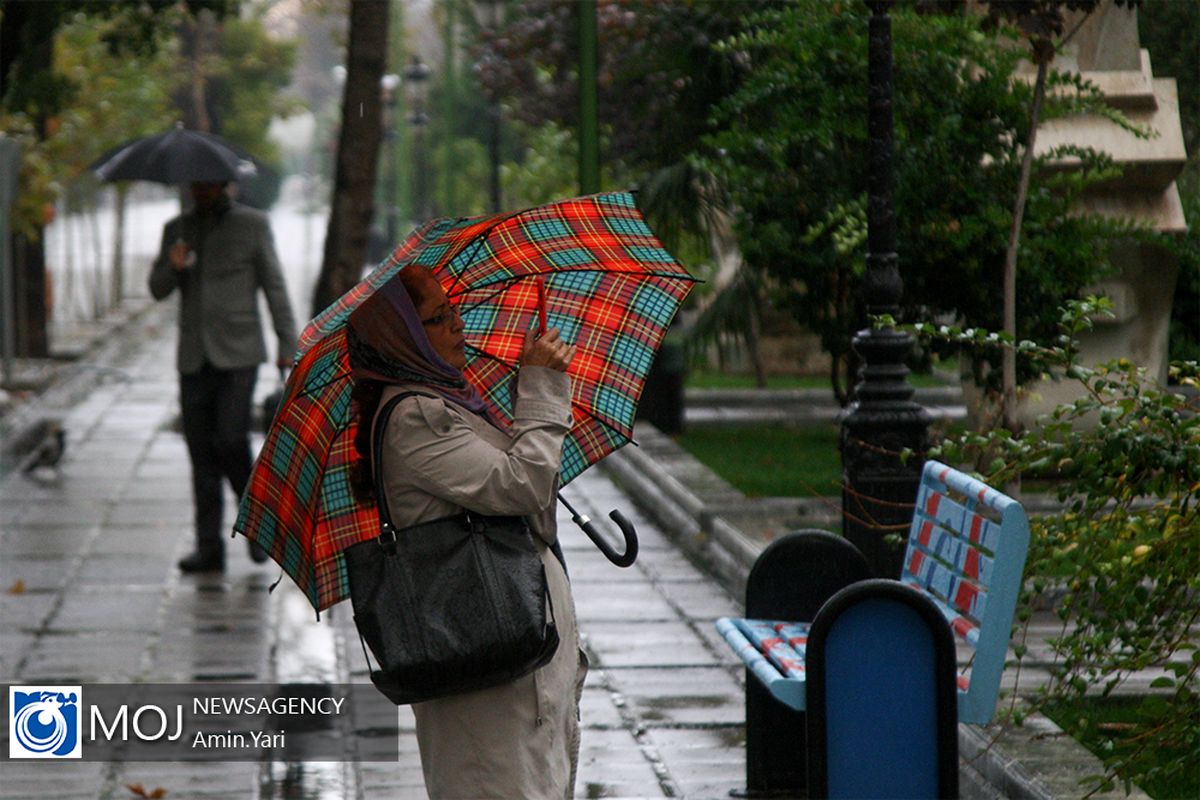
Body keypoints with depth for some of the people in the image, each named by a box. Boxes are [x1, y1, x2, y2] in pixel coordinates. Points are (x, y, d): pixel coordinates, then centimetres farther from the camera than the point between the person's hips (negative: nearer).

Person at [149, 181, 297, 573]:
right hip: (194, 358, 4)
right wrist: (173, 267, -11)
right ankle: (209, 547, 3)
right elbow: (158, 289, 12)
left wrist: (288, 345, -1)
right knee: (201, 450, 1)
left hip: (237, 353, -4)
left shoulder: (252, 224, 5)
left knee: (230, 439, -16)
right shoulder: (177, 229, 14)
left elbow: (274, 286, 4)